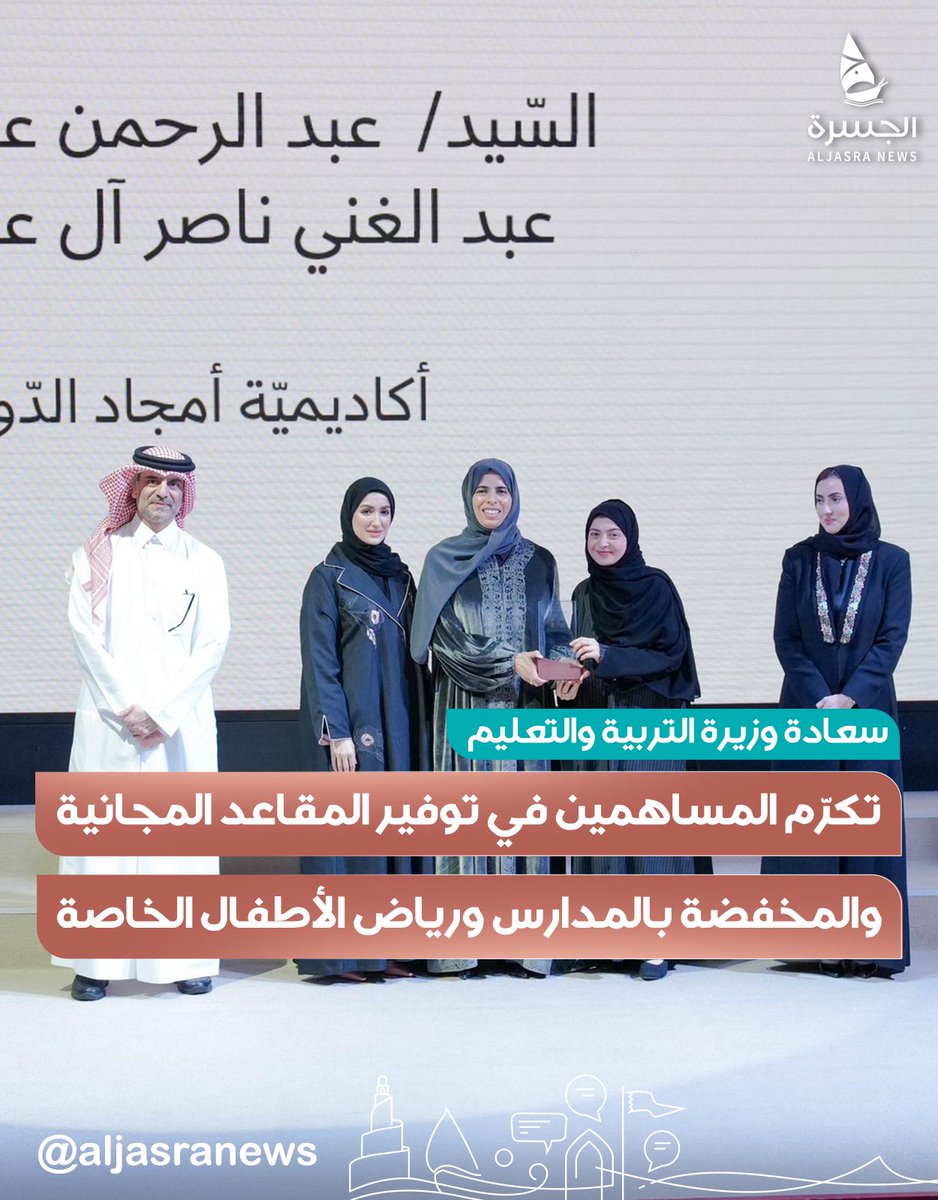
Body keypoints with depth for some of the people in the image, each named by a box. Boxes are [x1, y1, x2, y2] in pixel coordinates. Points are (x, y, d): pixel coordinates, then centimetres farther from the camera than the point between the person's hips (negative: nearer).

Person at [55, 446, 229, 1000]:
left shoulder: (204, 562, 11)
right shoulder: (98, 555, 9)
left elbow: (213, 643, 2)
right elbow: (86, 632, 0)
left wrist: (161, 710, -9)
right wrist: (127, 705, -10)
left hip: (182, 721, 1)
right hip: (110, 720, -1)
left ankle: (187, 958, 3)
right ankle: (97, 961, -1)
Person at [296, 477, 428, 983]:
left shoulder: (400, 577, 13)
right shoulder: (328, 578, -4)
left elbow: (409, 656, 15)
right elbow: (319, 661, -9)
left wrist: (416, 728, 9)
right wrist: (335, 732, -15)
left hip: (396, 724, 6)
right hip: (348, 722, -6)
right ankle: (335, 952, -1)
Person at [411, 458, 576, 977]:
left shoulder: (538, 561, 12)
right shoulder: (444, 560, 3)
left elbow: (554, 629, 13)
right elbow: (447, 637, -5)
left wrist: (562, 665, -9)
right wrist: (510, 662, -16)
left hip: (524, 707, 3)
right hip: (467, 706, -3)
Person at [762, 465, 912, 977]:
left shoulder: (891, 561, 1)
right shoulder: (799, 559, 4)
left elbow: (892, 638, -4)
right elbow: (785, 637, 1)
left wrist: (851, 696, -14)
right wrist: (819, 699, -10)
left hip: (869, 708, -1)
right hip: (806, 706, 1)